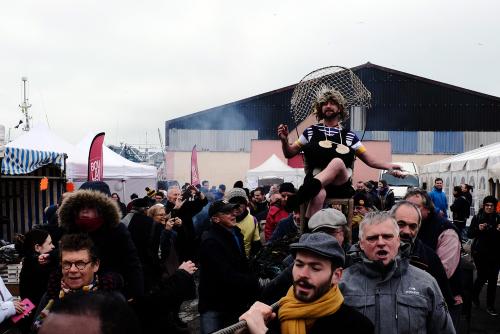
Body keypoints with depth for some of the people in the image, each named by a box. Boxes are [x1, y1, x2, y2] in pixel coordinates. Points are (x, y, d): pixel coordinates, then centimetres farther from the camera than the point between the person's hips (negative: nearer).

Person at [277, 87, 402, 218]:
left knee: (338, 162, -35)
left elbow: (369, 160, 17)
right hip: (315, 180, 0)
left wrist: (388, 166, 0)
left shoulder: (348, 136, 17)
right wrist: (284, 140, 0)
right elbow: (289, 154, 20)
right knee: (318, 194, -39)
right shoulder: (311, 132, 16)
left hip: (340, 185, 0)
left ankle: (307, 190, -54)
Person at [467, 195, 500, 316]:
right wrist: (478, 229, -17)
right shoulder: (477, 218, 0)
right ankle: (474, 295, 27)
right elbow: (470, 234, 0)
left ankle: (490, 306, 13)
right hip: (480, 252, -2)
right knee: (482, 277, -3)